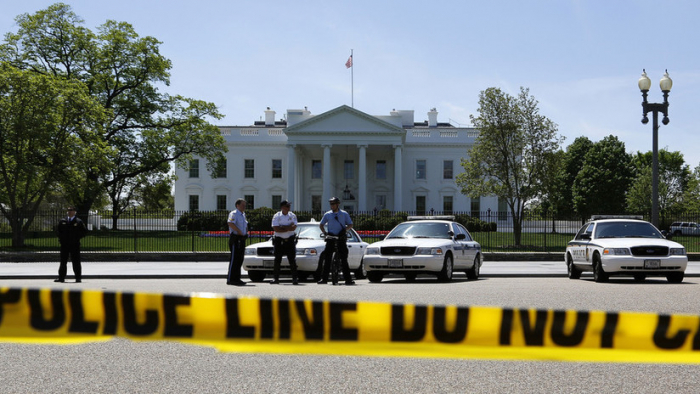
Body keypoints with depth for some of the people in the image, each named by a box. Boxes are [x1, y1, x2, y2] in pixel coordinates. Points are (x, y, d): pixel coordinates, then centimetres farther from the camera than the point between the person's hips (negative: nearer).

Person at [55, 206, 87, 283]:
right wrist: (60, 238, 7)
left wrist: (77, 238, -8)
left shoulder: (79, 222, -1)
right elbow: (58, 229, 21)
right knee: (63, 261, 7)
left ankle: (78, 278, 3)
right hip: (64, 244, 4)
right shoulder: (62, 221, 10)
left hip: (74, 245, -4)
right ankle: (61, 278, 11)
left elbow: (84, 231, 0)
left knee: (76, 262, -1)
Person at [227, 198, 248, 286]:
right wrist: (239, 231, -24)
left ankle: (236, 278, 17)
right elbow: (230, 223, -28)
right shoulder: (234, 214, -11)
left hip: (242, 239, 9)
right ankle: (230, 279, -9)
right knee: (234, 259, -10)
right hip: (235, 239, -9)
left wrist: (245, 233, 13)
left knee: (240, 260, 11)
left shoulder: (243, 214, 19)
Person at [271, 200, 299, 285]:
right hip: (279, 240, -1)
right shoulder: (276, 216, -1)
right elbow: (276, 229, -13)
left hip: (290, 240, 1)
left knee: (292, 260, -2)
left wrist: (282, 227, -13)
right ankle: (276, 279, 9)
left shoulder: (292, 216, 5)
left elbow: (294, 227, -9)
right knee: (277, 260, 3)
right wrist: (288, 228, -10)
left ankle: (295, 278, 0)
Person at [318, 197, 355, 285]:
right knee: (327, 259, -2)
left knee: (344, 259, -1)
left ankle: (348, 279, 1)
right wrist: (324, 232, 3)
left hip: (341, 238, -1)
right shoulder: (327, 214, 10)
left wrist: (345, 230, -9)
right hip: (330, 238, 1)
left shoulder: (344, 214, 7)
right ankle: (324, 278, 2)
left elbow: (350, 225, 10)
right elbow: (321, 224, 20)